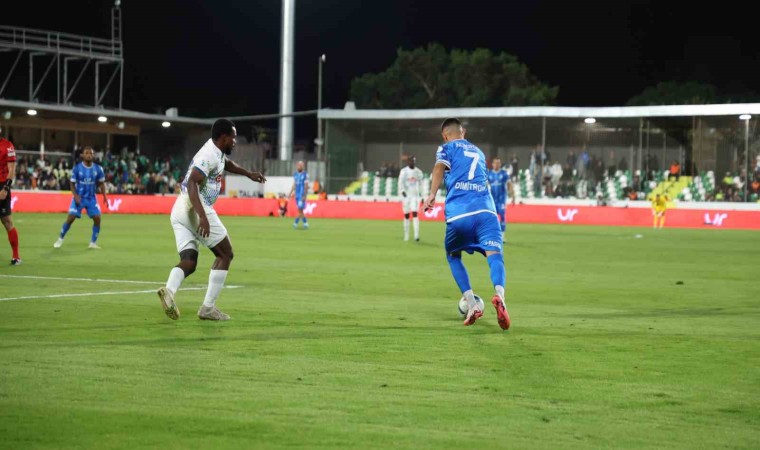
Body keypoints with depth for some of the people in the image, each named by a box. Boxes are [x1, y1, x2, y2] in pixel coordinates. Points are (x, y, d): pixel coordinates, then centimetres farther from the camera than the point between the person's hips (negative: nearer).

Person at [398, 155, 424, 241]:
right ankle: (406, 235, 14)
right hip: (406, 195, -1)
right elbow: (400, 182, -10)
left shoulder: (418, 172, 6)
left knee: (415, 214, -11)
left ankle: (416, 235, -18)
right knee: (406, 215, 4)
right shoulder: (404, 171, -2)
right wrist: (402, 191, -25)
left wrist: (419, 191, 14)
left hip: (415, 195, 1)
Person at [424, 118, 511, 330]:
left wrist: (432, 194, -15)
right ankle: (499, 295, -46)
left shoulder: (447, 148, 16)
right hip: (486, 210, 2)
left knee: (453, 256, 21)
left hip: (458, 213, -2)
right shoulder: (478, 152, 31)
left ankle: (472, 305, 6)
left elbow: (439, 167, -5)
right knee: (495, 254, -15)